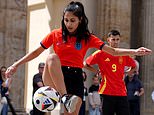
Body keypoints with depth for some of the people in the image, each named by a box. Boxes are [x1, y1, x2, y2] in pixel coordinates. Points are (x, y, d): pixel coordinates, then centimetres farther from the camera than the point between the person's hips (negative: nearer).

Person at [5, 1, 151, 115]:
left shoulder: (87, 38, 5)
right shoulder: (55, 34, 4)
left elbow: (113, 51, 3)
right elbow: (36, 52, 11)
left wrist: (134, 51, -9)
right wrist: (16, 64, 4)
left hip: (76, 79, 1)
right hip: (54, 79, -1)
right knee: (52, 57, -32)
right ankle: (65, 98, -40)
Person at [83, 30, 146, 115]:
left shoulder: (124, 55, 9)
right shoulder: (100, 53, 0)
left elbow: (134, 67, 25)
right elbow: (85, 64, 7)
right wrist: (96, 71, 2)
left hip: (122, 93, 3)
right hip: (107, 92, -3)